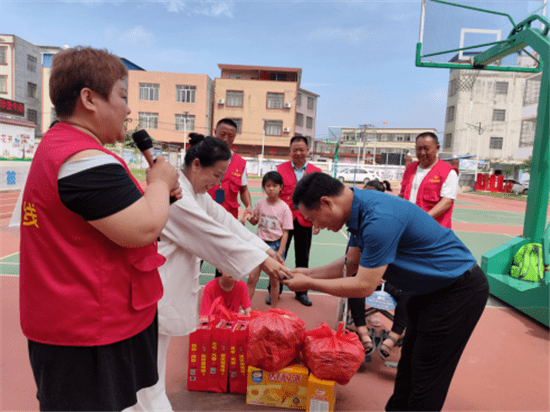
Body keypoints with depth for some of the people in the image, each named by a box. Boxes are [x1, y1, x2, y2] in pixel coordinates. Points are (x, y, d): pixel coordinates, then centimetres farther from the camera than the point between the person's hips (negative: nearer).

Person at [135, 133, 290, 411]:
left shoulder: (196, 192, 8)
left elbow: (225, 221, 5)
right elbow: (215, 236, -26)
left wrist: (265, 249, -2)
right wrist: (261, 261, -21)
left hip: (171, 284, 10)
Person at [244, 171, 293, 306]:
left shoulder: (284, 208, -8)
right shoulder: (260, 203, 1)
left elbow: (285, 232, -7)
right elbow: (255, 221, 15)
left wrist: (280, 252, -12)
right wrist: (248, 217, -8)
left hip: (276, 244, -2)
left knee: (274, 280, 8)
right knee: (252, 278, 0)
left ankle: (273, 310, 24)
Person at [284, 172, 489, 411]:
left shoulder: (380, 219, -33)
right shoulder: (359, 209, -2)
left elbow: (364, 286, -26)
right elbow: (351, 263, 8)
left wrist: (309, 284, -16)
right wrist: (308, 273, 4)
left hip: (459, 292, -9)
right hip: (434, 287, 9)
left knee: (426, 383, 3)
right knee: (408, 365, 20)